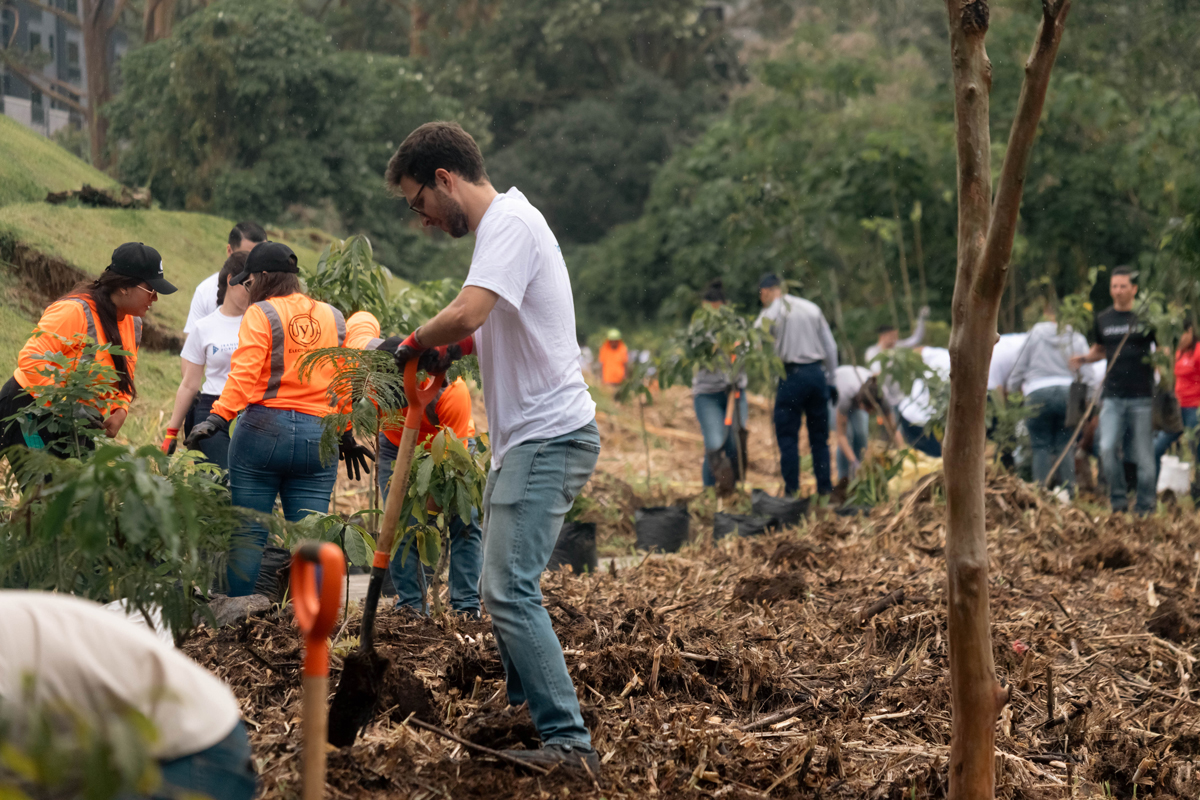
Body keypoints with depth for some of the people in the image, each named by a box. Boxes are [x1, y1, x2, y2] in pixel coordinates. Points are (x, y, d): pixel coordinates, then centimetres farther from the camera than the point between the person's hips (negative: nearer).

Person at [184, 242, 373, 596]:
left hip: (264, 429, -4)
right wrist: (346, 436, 23)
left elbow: (244, 374, -13)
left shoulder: (261, 314, -1)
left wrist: (218, 418, -19)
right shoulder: (334, 318, 14)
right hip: (317, 436, 4)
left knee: (248, 534, 1)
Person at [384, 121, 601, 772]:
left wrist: (415, 343, -11)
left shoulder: (509, 223, -15)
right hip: (525, 438, 11)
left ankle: (568, 741, -15)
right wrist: (448, 351, 14)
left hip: (550, 437, -11)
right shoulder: (504, 223, 18)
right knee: (504, 587, 17)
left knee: (508, 589, -16)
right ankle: (527, 714, 29)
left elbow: (466, 314, -31)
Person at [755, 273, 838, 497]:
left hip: (792, 376, -5)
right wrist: (832, 381, 21)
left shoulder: (771, 312, 0)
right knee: (819, 436, 11)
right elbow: (831, 347, 15)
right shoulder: (812, 308, 14)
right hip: (818, 374, 5)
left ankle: (791, 490, -4)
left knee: (787, 436, 1)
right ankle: (825, 489, 9)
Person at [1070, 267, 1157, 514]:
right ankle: (1119, 500, 5)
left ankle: (1145, 507, 12)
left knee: (1144, 455, 1)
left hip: (1142, 397, -2)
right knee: (1107, 449, -10)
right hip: (1113, 397, 3)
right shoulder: (1103, 319, 9)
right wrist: (1083, 359, 4)